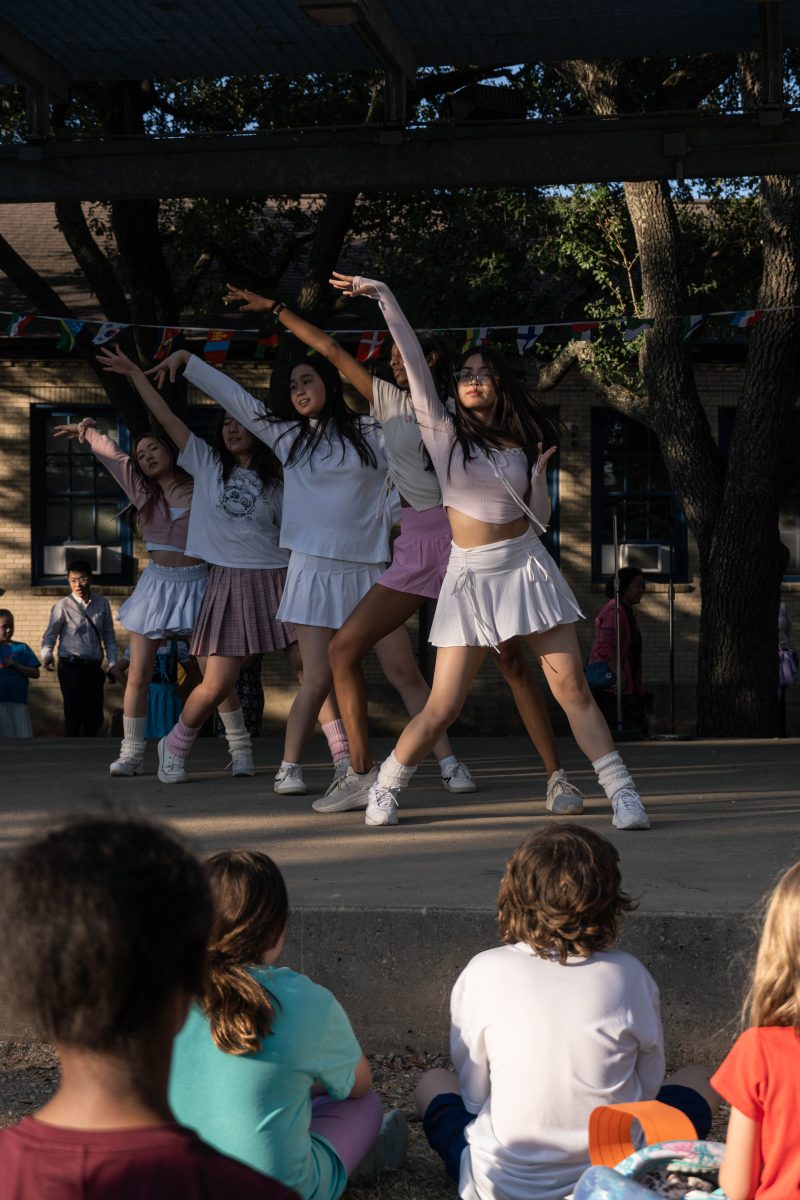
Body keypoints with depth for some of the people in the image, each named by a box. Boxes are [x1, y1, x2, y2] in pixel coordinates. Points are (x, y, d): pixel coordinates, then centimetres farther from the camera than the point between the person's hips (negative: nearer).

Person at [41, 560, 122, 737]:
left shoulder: (102, 604, 7)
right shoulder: (63, 606, -4)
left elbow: (109, 637, 12)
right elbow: (50, 635, -3)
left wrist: (113, 663, 3)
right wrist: (47, 656, -22)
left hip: (94, 668, 4)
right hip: (72, 667, -4)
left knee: (95, 719, 9)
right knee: (74, 718, -5)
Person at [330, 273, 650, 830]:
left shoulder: (521, 441, 9)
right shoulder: (444, 431, 1)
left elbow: (541, 516, 12)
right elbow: (415, 361, -6)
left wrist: (538, 476, -8)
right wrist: (384, 296, -11)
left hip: (526, 566, 2)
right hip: (471, 575, -2)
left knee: (572, 687, -5)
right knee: (442, 707, -3)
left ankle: (623, 794, -3)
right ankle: (385, 791, 17)